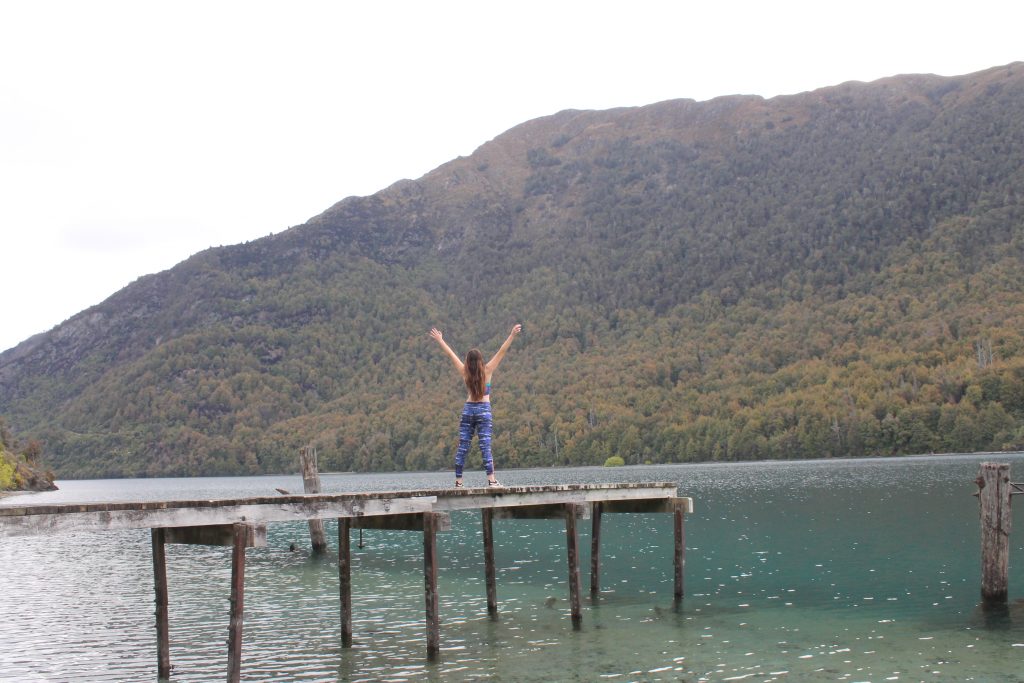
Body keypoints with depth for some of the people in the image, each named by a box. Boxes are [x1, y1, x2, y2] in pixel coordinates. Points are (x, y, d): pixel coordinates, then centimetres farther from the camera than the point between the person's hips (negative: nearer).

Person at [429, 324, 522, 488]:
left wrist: (439, 339, 19)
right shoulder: (487, 370, -7)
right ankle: (491, 480, -16)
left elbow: (450, 354, 9)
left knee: (462, 446, 4)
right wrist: (512, 335, -9)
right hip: (484, 409, -2)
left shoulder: (465, 372, -1)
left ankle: (458, 481, 4)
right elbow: (502, 351, -9)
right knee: (485, 445, -8)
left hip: (468, 408, 3)